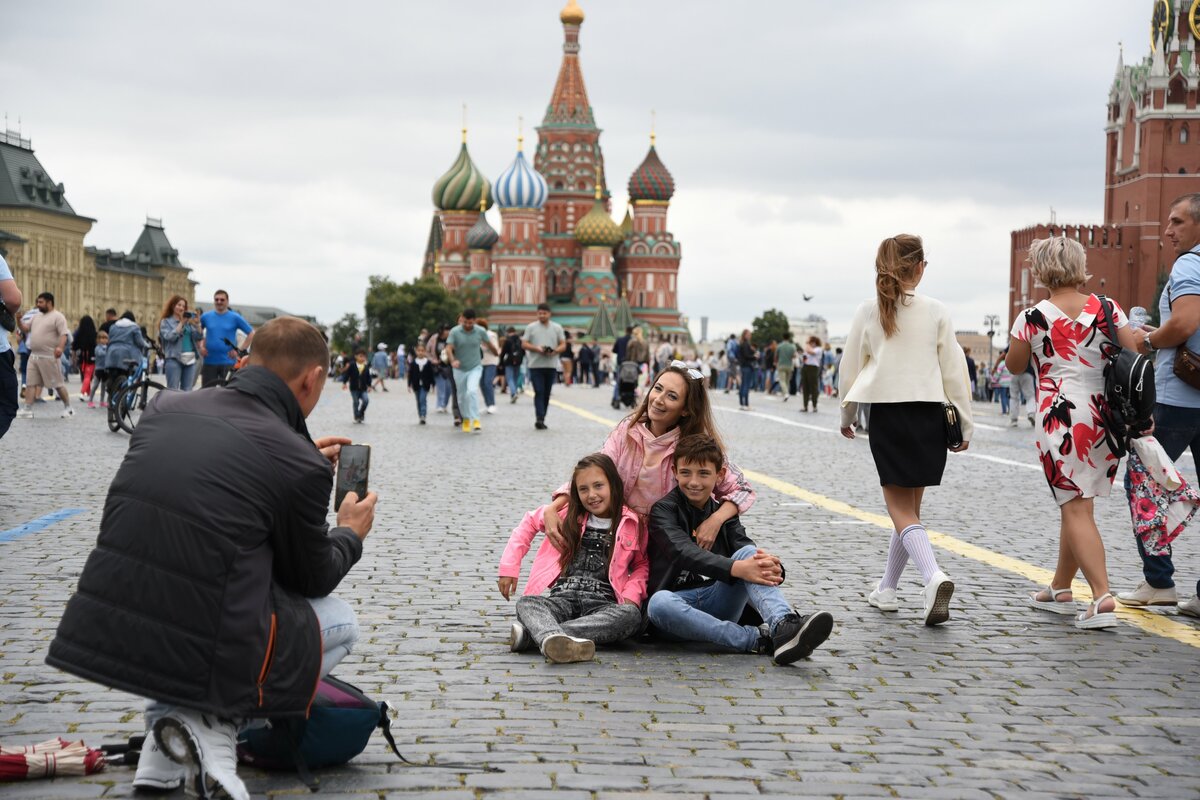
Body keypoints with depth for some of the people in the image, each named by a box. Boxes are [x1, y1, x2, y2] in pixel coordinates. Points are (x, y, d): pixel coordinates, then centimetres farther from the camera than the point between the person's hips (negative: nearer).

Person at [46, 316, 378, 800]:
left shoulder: (165, 408, 4)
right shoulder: (300, 466, -11)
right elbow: (312, 579, 6)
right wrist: (350, 534, 27)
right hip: (197, 650, -5)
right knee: (341, 622, 22)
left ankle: (163, 753, 19)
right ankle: (212, 723, 0)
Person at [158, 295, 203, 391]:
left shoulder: (189, 321, 14)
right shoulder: (166, 322, 4)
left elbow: (199, 337, 7)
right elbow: (170, 337, -11)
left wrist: (197, 325, -10)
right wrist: (181, 323, -10)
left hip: (190, 359, 4)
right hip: (174, 359, -4)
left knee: (187, 392, 5)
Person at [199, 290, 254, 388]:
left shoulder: (235, 317, 0)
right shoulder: (206, 316, 7)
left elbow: (251, 334, 1)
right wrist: (201, 346, 3)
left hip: (228, 362, -2)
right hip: (209, 362, 2)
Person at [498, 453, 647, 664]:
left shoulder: (631, 524, 11)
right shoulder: (569, 516, 16)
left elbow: (642, 564, 21)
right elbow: (529, 523, 27)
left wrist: (632, 594, -1)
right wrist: (509, 567, 17)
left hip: (602, 602, -1)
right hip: (561, 597, 1)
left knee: (631, 616, -36)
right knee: (526, 602, -31)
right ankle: (554, 640, -68)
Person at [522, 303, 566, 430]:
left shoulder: (557, 328, 10)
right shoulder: (531, 327, 5)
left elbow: (563, 345, 8)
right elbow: (524, 344, 1)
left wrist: (555, 351, -13)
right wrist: (536, 348, -16)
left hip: (551, 366, 3)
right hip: (536, 365, -3)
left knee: (546, 394, 7)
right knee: (539, 392, -12)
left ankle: (541, 420, 15)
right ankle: (540, 419, -18)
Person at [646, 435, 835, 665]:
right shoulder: (664, 510, 0)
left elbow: (744, 548, -5)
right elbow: (685, 553, -20)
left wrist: (772, 568, -30)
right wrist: (736, 569, -36)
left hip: (718, 603, 4)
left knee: (749, 553, -18)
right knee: (659, 602, -39)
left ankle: (783, 626, -43)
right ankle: (759, 641, -40)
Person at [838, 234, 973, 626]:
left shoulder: (868, 312, 0)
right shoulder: (936, 312, -1)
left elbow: (850, 368, 7)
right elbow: (954, 372, 0)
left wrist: (846, 415, 22)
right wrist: (964, 425, 8)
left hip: (885, 414, -1)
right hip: (928, 414, 1)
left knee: (901, 509, -2)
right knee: (910, 506, 14)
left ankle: (933, 575, -26)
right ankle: (886, 588, 22)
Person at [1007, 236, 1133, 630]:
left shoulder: (1032, 318, -6)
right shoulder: (1107, 309, 2)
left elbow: (1015, 366, 8)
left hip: (1062, 418, -4)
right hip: (1106, 418, 5)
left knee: (1076, 509, -4)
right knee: (1076, 505, 17)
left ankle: (1102, 598, -18)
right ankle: (1060, 589, 30)